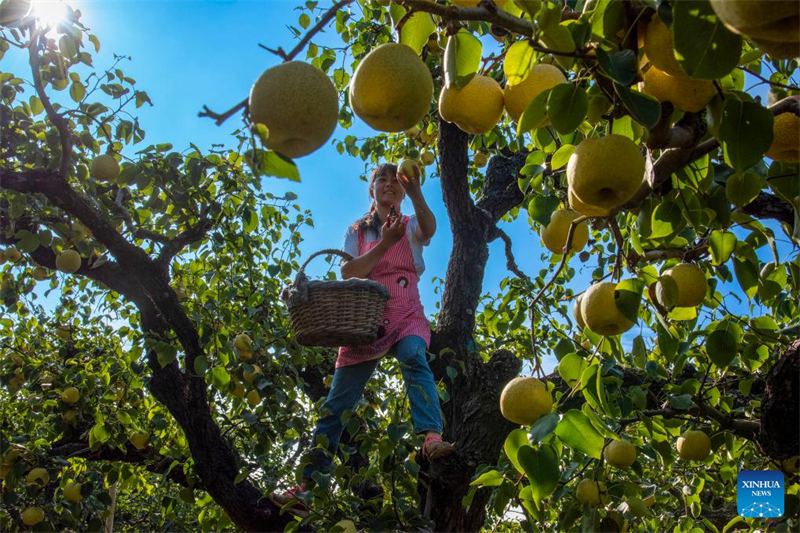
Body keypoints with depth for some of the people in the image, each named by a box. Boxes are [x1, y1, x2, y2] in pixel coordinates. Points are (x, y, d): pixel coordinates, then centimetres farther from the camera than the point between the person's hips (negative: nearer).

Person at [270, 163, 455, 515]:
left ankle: (431, 438, -50)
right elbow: (348, 273, -2)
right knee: (338, 402, -4)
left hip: (406, 316, -1)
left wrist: (415, 193, -35)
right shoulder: (357, 231, 15)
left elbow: (430, 227, -16)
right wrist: (384, 244, -14)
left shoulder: (411, 226, 11)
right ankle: (308, 485, -2)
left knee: (414, 357, -36)